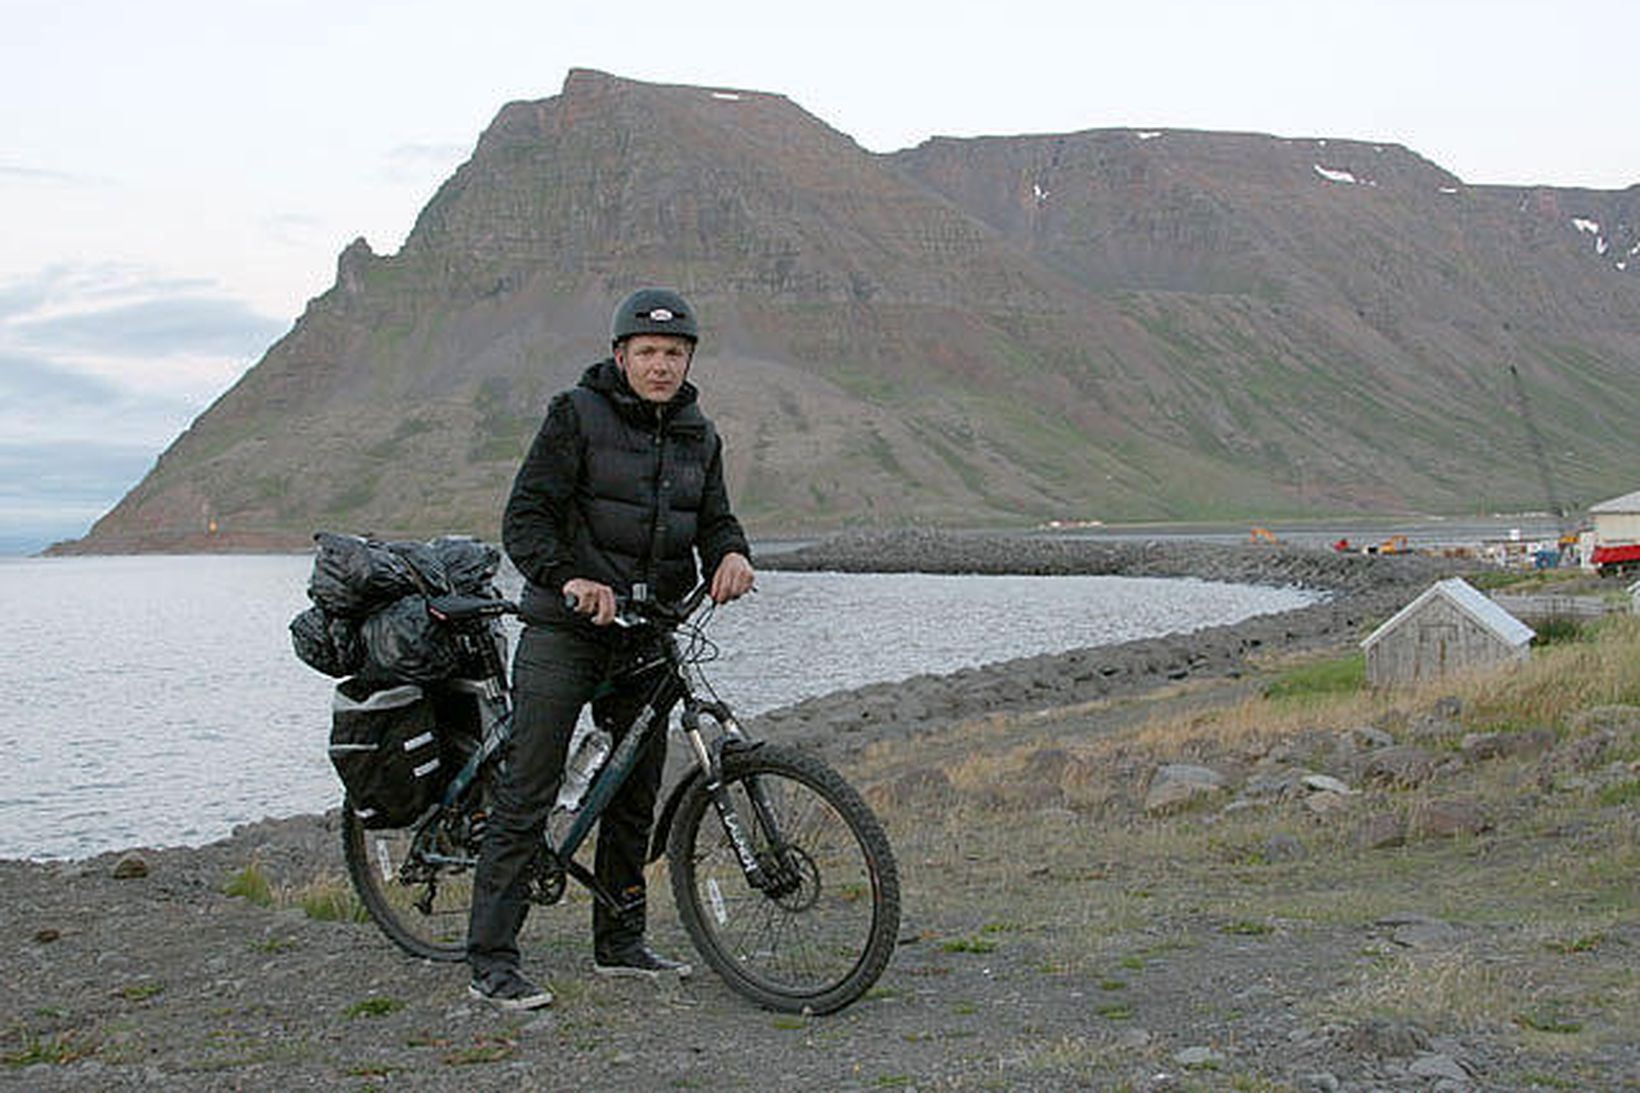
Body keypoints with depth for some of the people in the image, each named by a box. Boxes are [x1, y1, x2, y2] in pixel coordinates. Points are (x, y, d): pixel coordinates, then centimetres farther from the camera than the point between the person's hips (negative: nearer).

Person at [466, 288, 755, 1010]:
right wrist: (567, 578, -29)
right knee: (527, 793, -7)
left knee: (636, 794, 13)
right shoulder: (578, 415, -6)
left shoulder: (697, 436, 11)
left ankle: (620, 944, 26)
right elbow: (525, 518, -12)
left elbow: (714, 519, 10)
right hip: (565, 632, -6)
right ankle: (491, 960, -3)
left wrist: (731, 555, -14)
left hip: (647, 635, 6)